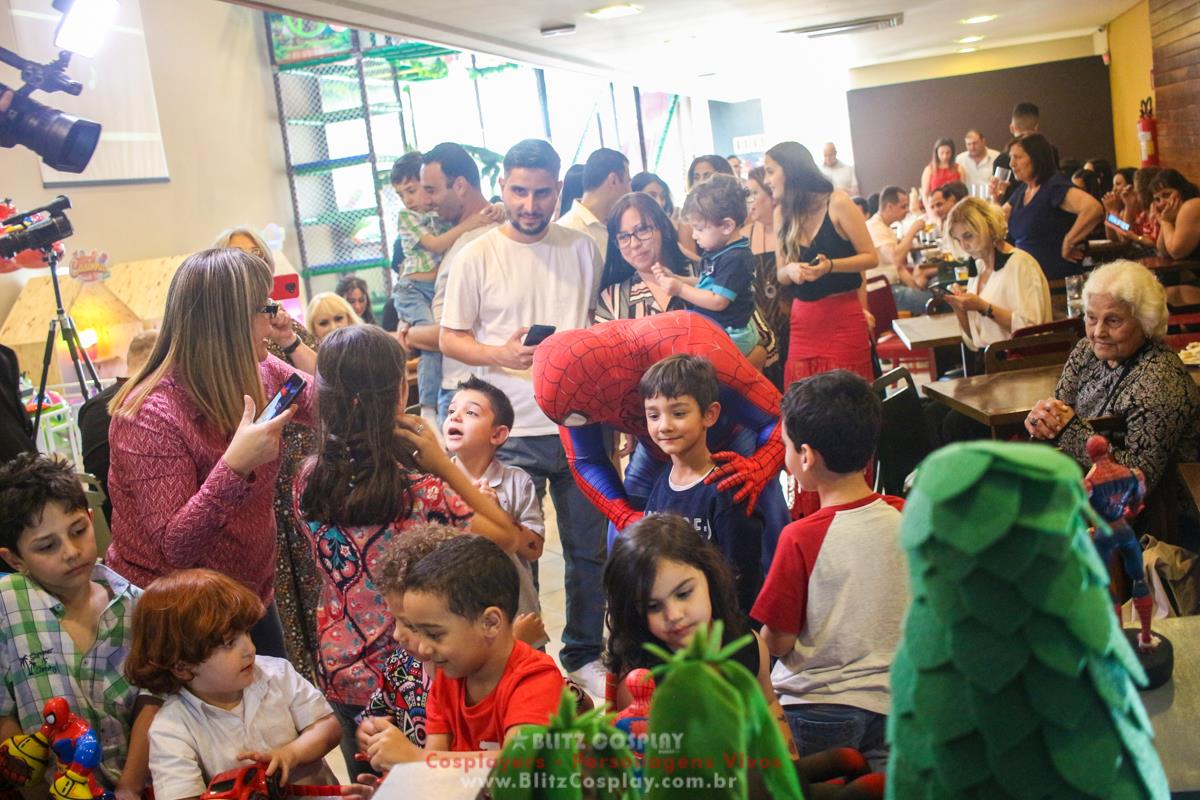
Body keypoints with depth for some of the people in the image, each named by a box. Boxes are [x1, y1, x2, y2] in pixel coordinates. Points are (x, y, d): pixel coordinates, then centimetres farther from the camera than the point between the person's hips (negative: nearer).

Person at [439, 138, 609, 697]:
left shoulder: (581, 249, 7)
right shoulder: (477, 257, -1)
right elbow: (450, 338, 1)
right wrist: (500, 354, -16)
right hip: (511, 431, -3)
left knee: (588, 548, 11)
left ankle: (585, 655, 28)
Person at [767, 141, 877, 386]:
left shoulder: (837, 202, -7)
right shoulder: (782, 213, 7)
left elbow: (870, 257, -5)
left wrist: (830, 266, -21)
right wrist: (790, 270, -11)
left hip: (842, 317, -4)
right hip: (802, 320, 4)